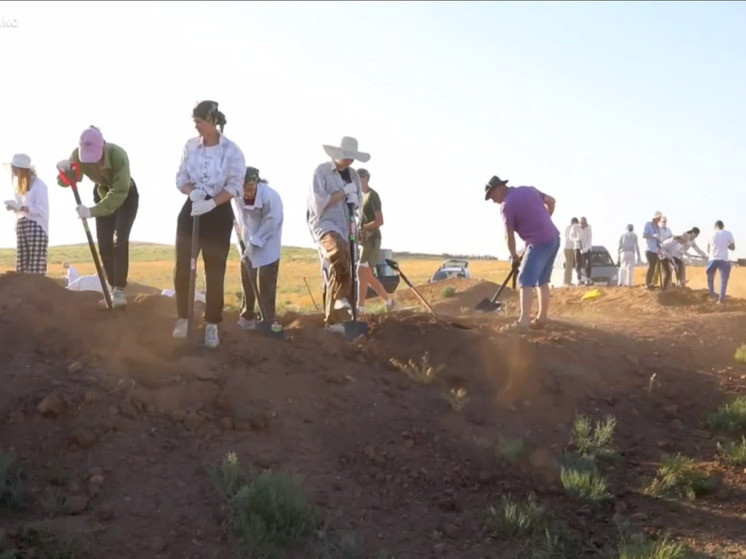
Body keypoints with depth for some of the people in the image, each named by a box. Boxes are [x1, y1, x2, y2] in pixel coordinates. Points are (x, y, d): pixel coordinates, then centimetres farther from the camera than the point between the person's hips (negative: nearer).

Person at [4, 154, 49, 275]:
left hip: (37, 228, -8)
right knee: (21, 269, 4)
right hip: (21, 228, 8)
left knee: (36, 270, -13)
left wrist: (20, 207, -19)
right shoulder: (20, 186, 17)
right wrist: (12, 207, 1)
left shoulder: (39, 185, -7)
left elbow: (42, 210, -13)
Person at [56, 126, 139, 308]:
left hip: (126, 195, -4)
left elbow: (119, 193, -40)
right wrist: (64, 170, -40)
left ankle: (119, 290, -16)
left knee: (119, 240, -19)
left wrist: (92, 211, -48)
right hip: (103, 194, 4)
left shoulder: (118, 156, -39)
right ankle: (113, 287, 11)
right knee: (104, 244, -4)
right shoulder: (78, 155, -26)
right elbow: (65, 182, -16)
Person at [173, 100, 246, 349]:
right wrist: (192, 191, -19)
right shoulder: (190, 145, 1)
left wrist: (211, 202, -26)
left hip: (219, 213, -3)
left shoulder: (231, 150, -10)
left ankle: (212, 326, 12)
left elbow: (235, 186, -12)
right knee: (182, 267, 2)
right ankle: (183, 319, 17)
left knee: (215, 272, 2)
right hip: (191, 210, 3)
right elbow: (181, 178, 4)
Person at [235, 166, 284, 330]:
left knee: (266, 283, -7)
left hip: (268, 244, -5)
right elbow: (243, 220, -2)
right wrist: (247, 241, -8)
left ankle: (268, 320, 0)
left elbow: (271, 223, -23)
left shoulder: (270, 196, -28)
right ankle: (247, 316, 20)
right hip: (249, 240, 5)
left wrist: (255, 241, -21)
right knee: (247, 278, 8)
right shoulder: (238, 197, -14)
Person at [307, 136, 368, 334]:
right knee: (338, 253, -39)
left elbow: (358, 202, 23)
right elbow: (318, 203, -13)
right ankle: (340, 298, -31)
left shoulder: (353, 175, 15)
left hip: (345, 229, 7)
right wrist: (343, 193, -8)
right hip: (324, 224, -7)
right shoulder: (322, 171, -3)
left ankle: (333, 319, 14)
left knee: (342, 273, 5)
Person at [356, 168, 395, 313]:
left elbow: (379, 221, -17)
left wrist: (361, 229, -19)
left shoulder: (372, 195, -10)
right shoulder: (362, 196, 18)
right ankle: (388, 299, 22)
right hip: (364, 240, 9)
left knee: (361, 272, -14)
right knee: (367, 275, 11)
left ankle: (360, 306, -14)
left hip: (371, 239, -9)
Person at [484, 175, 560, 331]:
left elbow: (509, 236, -4)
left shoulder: (507, 206, -11)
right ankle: (542, 317, 18)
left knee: (526, 281, -6)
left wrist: (514, 257, 9)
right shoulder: (529, 189, 10)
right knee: (542, 281, 16)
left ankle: (523, 321, -14)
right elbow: (551, 201, 20)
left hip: (539, 243, -8)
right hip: (554, 238, 8)